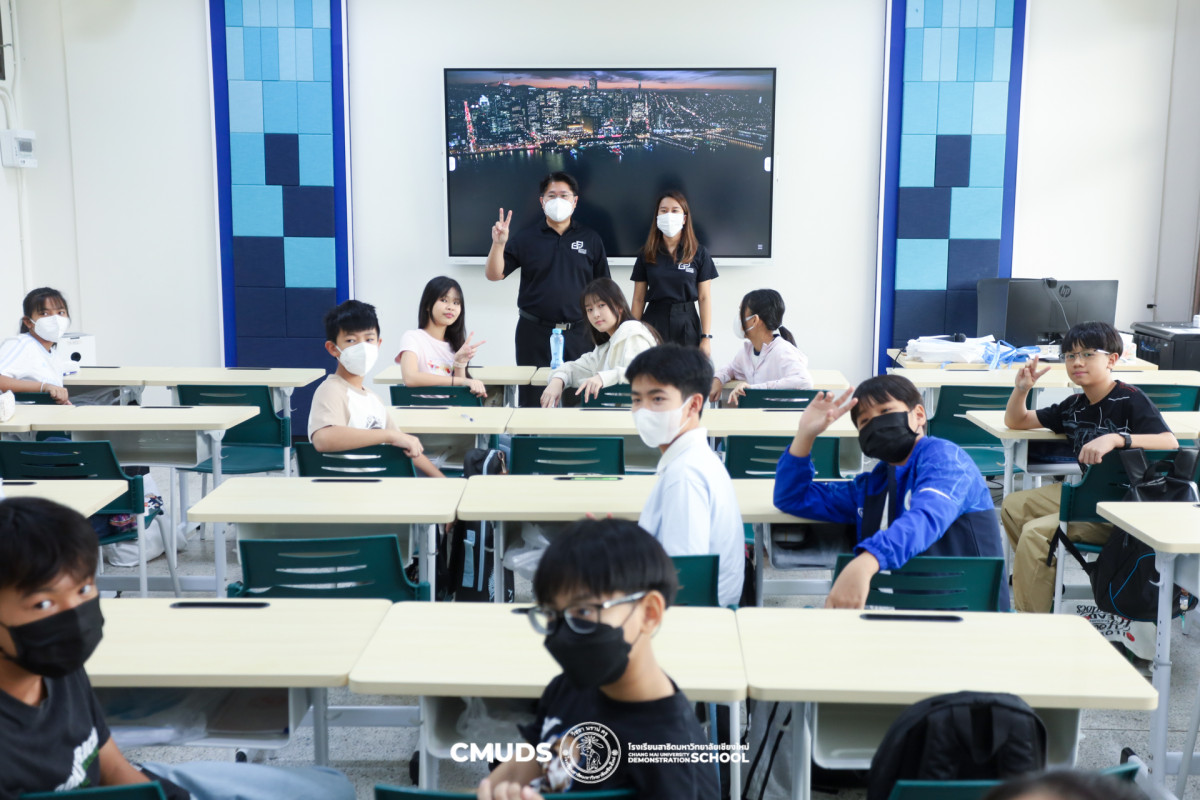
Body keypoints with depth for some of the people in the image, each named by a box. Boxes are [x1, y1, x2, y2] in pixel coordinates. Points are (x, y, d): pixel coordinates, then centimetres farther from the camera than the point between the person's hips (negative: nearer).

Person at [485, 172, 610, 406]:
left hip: (578, 333, 0)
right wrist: (498, 243, -16)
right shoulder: (526, 238, 5)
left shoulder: (591, 239, 8)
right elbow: (494, 274, 0)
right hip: (534, 333, 0)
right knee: (532, 400, 4)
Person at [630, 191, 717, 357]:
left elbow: (704, 298, 1)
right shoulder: (646, 254, 7)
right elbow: (639, 299, 7)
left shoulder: (699, 253, 4)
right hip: (654, 322, 1)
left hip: (686, 325, -1)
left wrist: (706, 338, -5)